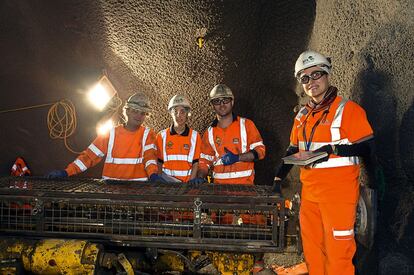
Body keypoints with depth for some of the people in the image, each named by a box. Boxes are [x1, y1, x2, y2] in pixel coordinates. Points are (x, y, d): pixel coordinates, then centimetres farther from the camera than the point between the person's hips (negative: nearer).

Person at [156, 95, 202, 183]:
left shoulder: (195, 136, 2)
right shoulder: (162, 136, 4)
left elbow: (196, 163, 1)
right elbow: (158, 163, 6)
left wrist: (190, 183, -10)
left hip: (188, 183, 0)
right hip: (166, 182, 0)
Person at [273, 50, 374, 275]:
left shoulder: (348, 109, -8)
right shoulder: (302, 115, 13)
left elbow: (367, 148, -11)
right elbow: (292, 150, 19)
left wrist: (333, 149, -22)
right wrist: (278, 178, 13)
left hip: (338, 192, -7)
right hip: (309, 191, 7)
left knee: (337, 252, -1)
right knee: (311, 250, 15)